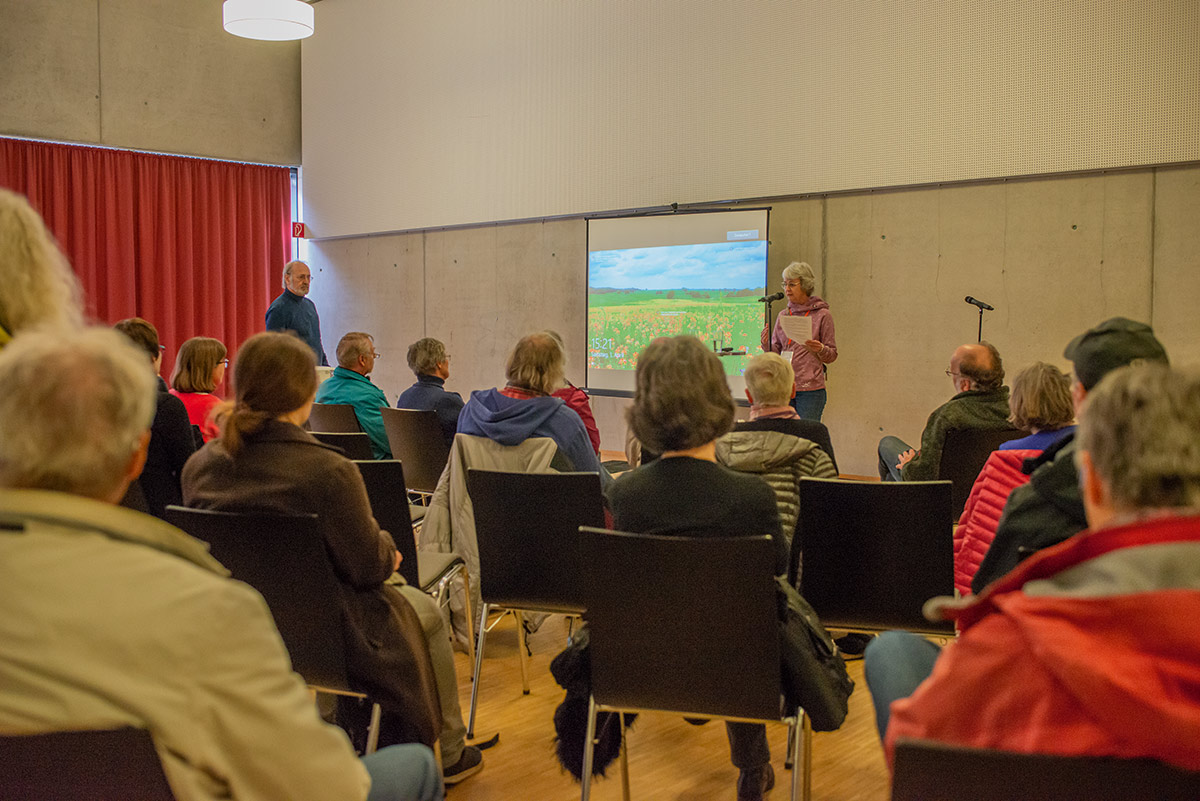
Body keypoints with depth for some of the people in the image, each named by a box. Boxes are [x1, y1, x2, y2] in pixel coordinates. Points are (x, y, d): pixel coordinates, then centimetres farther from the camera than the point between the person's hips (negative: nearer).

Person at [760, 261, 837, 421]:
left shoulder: (822, 315, 0)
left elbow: (832, 356, 2)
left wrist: (820, 349, -19)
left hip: (810, 389, -4)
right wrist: (767, 344, -7)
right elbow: (775, 352, 14)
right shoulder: (783, 315, 13)